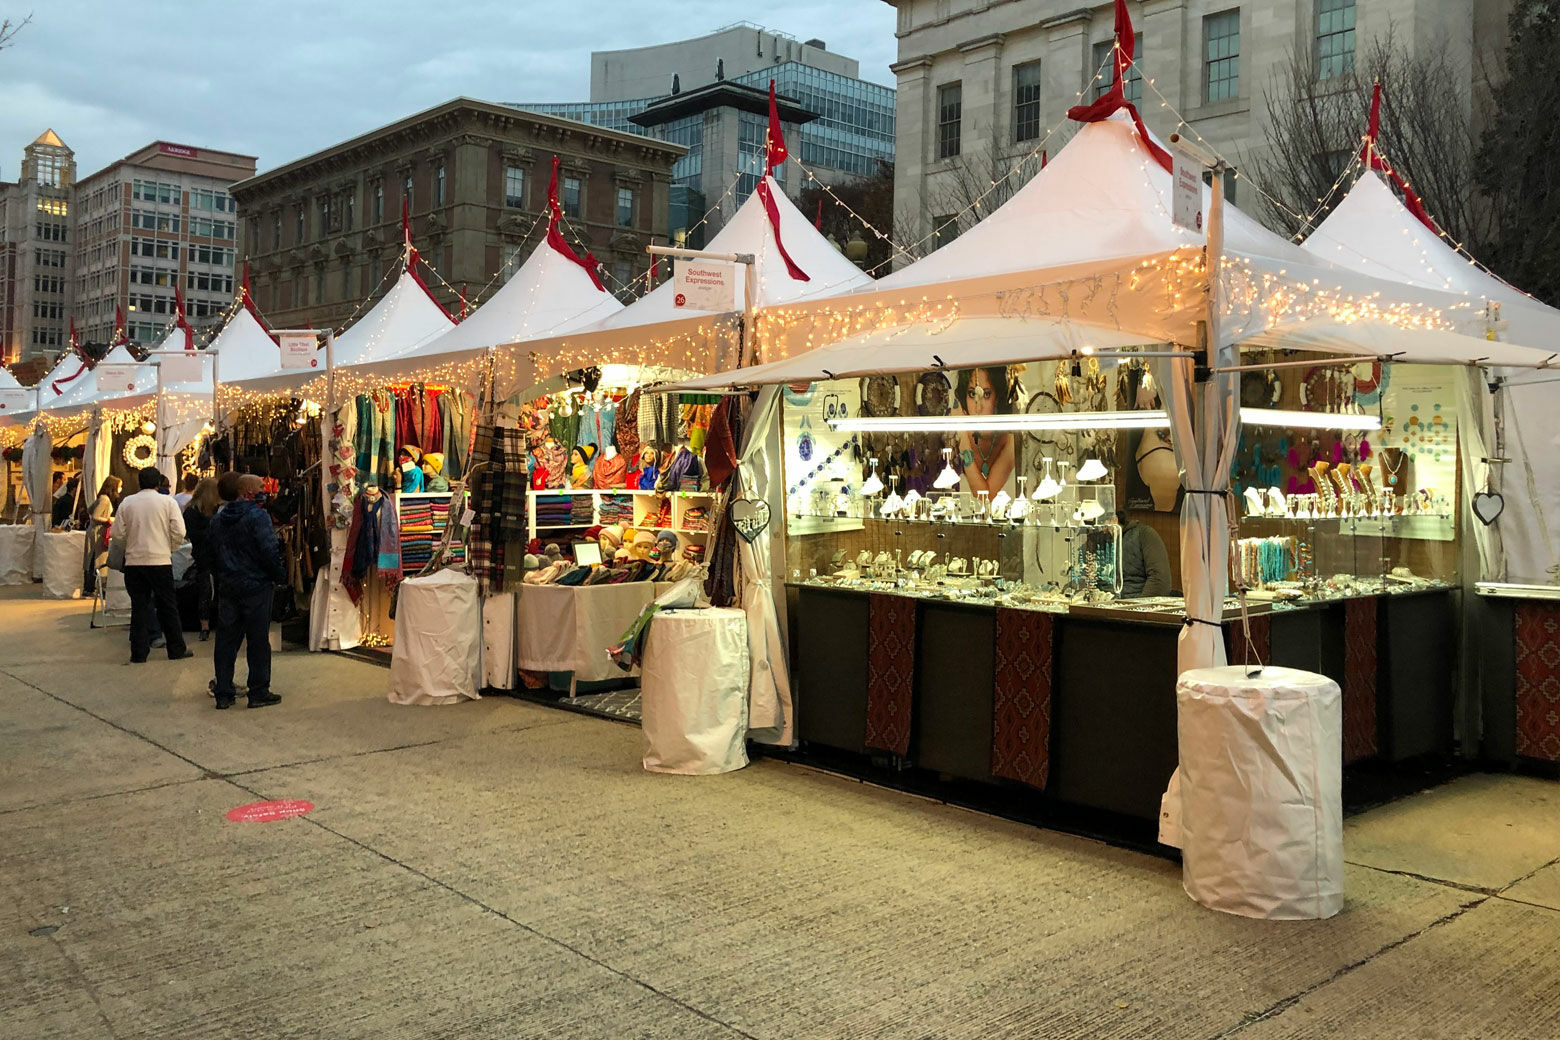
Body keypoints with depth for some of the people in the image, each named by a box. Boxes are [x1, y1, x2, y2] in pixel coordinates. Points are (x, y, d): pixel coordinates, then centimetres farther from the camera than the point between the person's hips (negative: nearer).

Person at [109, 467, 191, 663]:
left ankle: (138, 653, 7)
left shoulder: (127, 503, 4)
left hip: (134, 561, 2)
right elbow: (179, 532, -8)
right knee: (168, 606, 8)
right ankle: (177, 649, 15)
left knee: (139, 606, 7)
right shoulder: (167, 502, -3)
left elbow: (118, 534, 3)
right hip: (160, 560, -2)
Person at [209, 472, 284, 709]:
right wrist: (280, 576, -6)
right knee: (258, 641, 2)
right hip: (256, 586, -6)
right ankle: (259, 693, 7)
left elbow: (210, 553, 15)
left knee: (226, 640, 10)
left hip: (227, 588, 6)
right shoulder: (258, 516, -14)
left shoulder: (216, 520, 9)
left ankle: (223, 693, 13)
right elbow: (269, 551, -18)